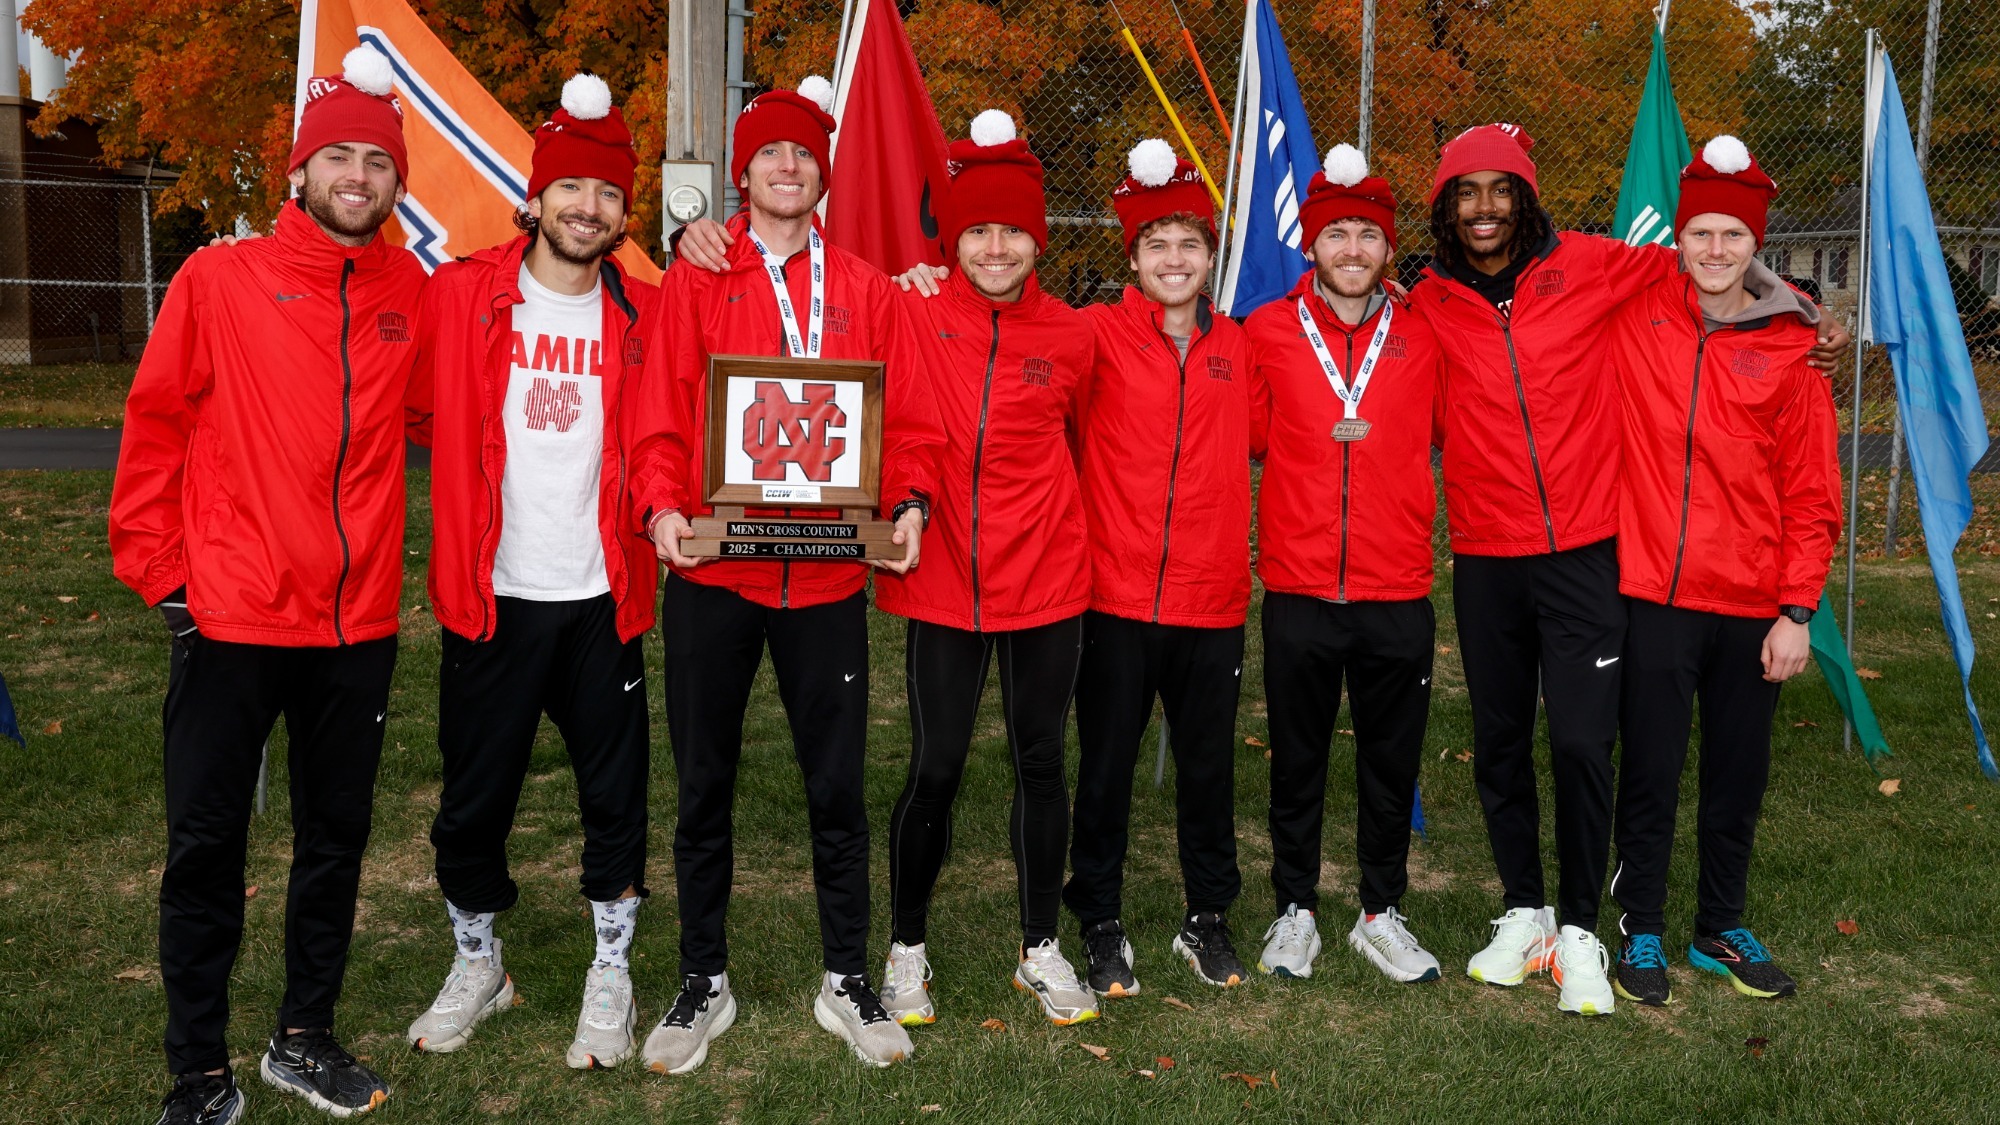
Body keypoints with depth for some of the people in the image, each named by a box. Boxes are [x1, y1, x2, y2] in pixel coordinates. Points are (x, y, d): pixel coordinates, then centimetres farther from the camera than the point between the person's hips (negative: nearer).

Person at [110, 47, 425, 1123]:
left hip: (359, 624, 3)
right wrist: (157, 567, -3)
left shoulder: (410, 293, 5)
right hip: (231, 619, -3)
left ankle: (305, 1037, 32)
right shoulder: (219, 280, -3)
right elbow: (154, 426, 0)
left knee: (336, 836, 14)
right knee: (206, 844, 4)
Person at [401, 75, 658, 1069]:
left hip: (601, 600, 1)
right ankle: (476, 965, 33)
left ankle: (611, 977, 26)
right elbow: (410, 404, 3)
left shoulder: (643, 317, 3)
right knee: (473, 798, 11)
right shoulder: (459, 297, -2)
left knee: (615, 795, 7)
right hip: (489, 596, -1)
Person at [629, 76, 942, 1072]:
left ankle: (847, 981, 25)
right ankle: (704, 982, 25)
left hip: (828, 576, 1)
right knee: (704, 784, 9)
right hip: (713, 569, 0)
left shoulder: (865, 290, 7)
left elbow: (907, 421, 5)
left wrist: (909, 502, -11)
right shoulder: (695, 280, 3)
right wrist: (661, 504, -18)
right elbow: (660, 414, -2)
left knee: (836, 785, 9)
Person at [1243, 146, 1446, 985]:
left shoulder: (1420, 337, 4)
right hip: (1299, 589, -1)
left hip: (1397, 592, 1)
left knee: (1392, 763, 11)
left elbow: (1439, 435, 14)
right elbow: (1251, 436, 9)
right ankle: (1295, 910, 27)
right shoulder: (1268, 331, 0)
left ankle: (1381, 913, 29)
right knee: (1297, 761, 11)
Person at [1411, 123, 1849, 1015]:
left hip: (1584, 555, -2)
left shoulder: (1586, 268, -1)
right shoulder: (1427, 305, 3)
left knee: (1582, 745, -5)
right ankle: (1523, 913, 28)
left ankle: (1579, 931, 12)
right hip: (1484, 562, 2)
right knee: (1499, 746, 11)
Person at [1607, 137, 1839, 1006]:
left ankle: (1721, 928, 33)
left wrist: (1797, 611, -3)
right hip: (1653, 596, -1)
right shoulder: (1634, 311, -1)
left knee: (1739, 778, 14)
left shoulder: (1791, 351, 0)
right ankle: (1641, 933, 23)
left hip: (1752, 608, 1)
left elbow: (1812, 498, 1)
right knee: (1651, 776, 5)